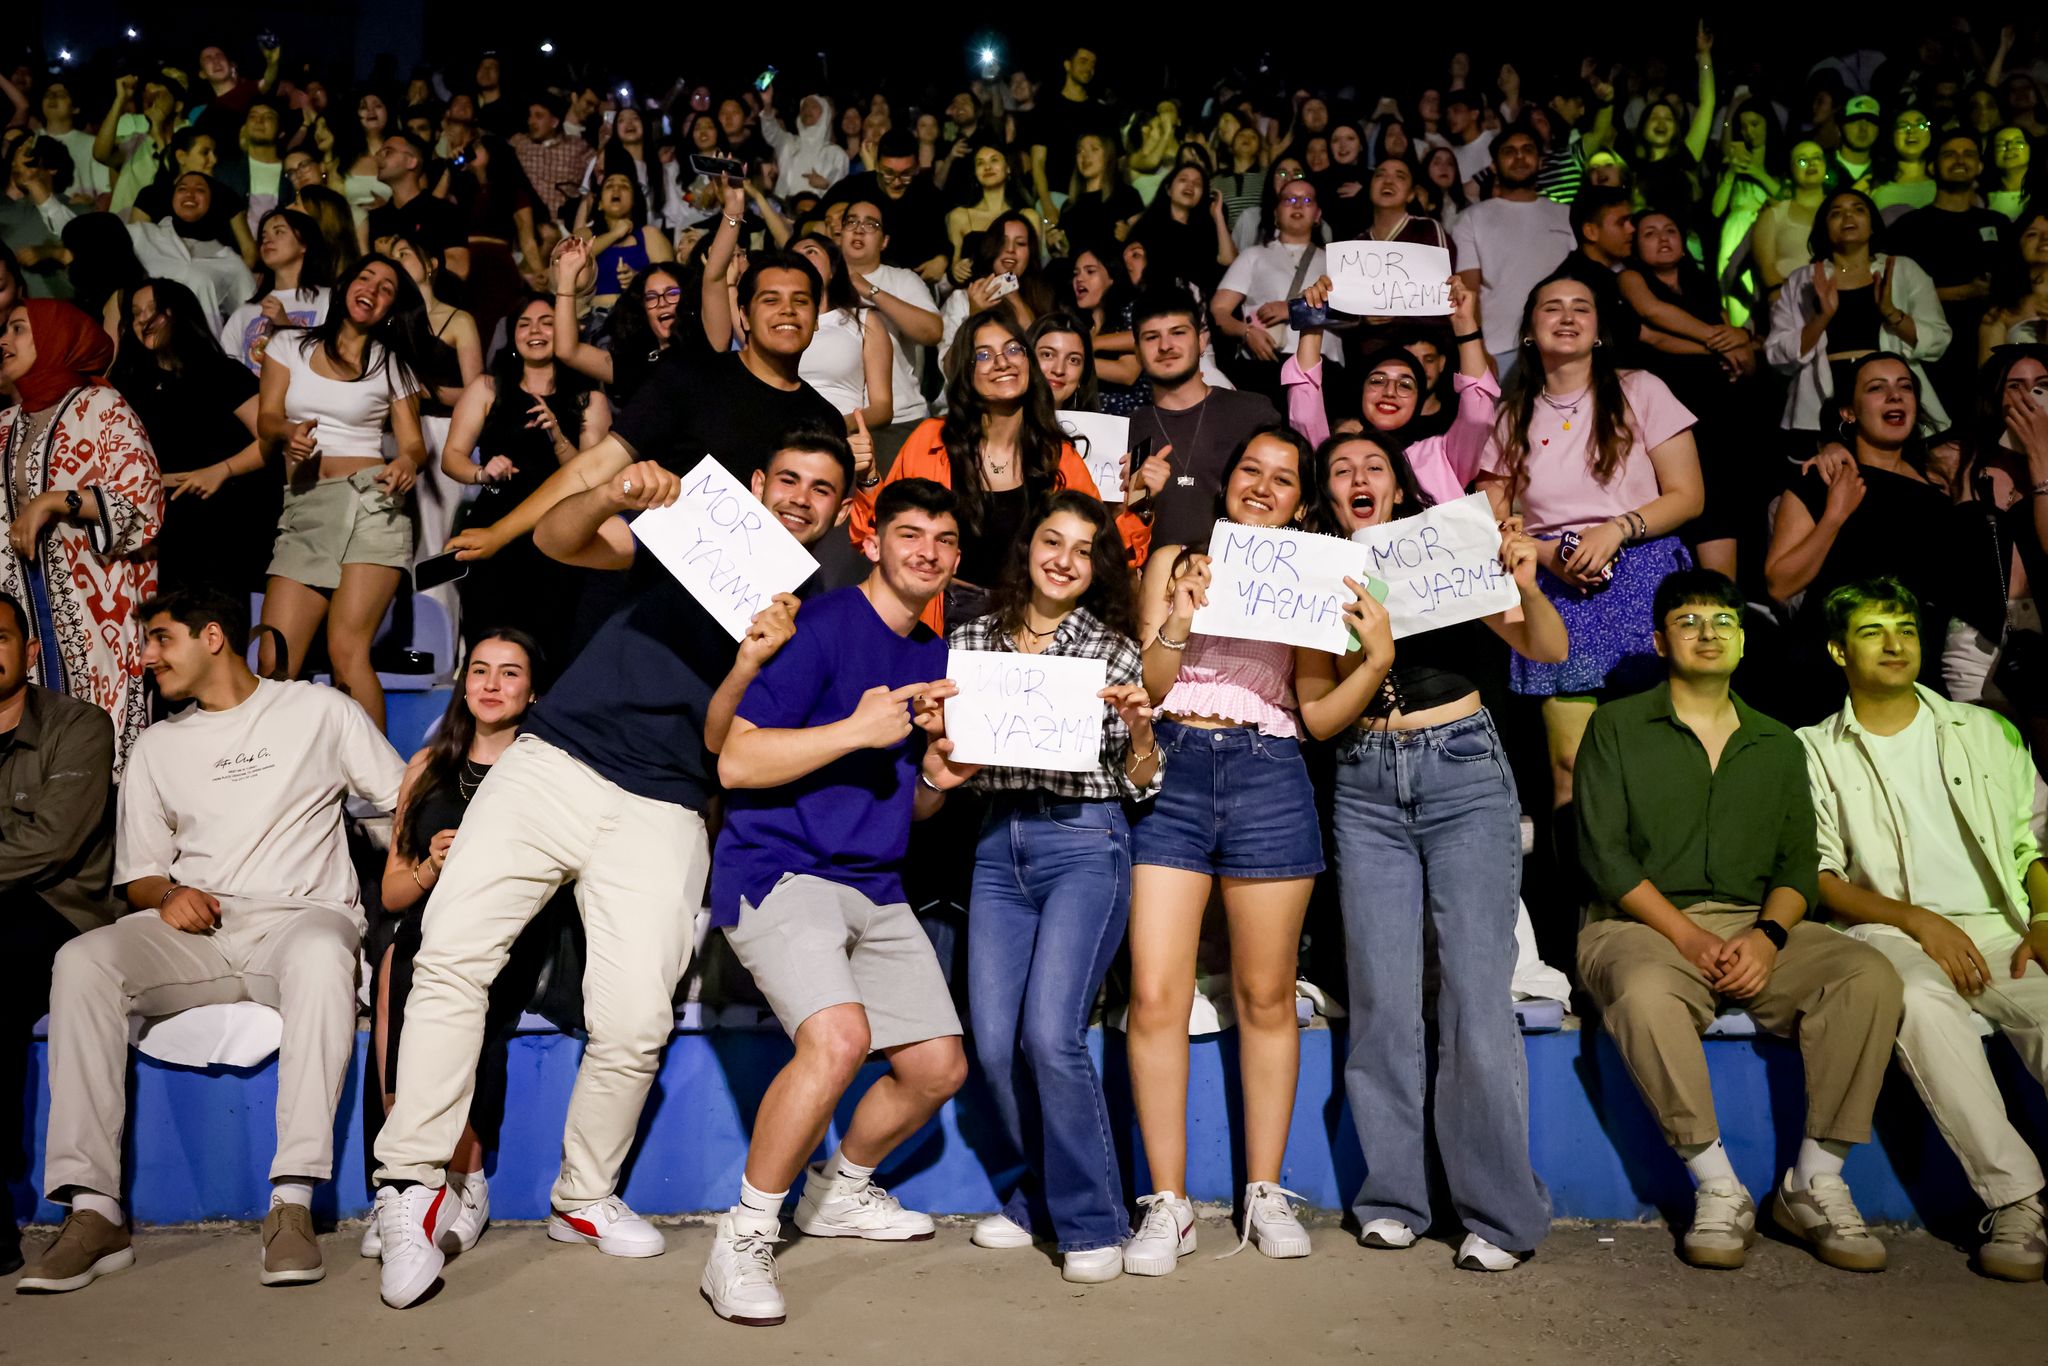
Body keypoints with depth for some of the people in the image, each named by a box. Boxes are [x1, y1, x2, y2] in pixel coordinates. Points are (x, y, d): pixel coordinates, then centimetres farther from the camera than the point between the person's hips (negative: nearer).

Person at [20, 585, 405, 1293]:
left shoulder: (319, 710, 11)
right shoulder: (157, 745, 22)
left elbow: (407, 799, 9)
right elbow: (138, 874, 20)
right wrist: (166, 897, -5)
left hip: (299, 914, -4)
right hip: (194, 933, 4)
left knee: (322, 955, -40)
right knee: (82, 960, -27)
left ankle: (293, 1201, -41)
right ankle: (93, 1211, -30)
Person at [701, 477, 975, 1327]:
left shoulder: (936, 659, 14)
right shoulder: (824, 625, -10)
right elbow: (736, 762, -17)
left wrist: (937, 778, -1)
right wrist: (857, 730, -24)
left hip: (874, 888, 8)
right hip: (778, 869, -8)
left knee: (939, 1066, 9)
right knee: (839, 1036, -30)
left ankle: (840, 1191, 35)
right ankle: (743, 1238, -11)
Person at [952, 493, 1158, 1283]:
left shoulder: (1114, 649, 4)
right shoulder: (972, 639, 11)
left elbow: (1139, 784, 5)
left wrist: (1139, 725, -14)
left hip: (1085, 844, -3)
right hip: (999, 847, 4)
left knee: (1050, 1035, -15)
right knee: (995, 1044, 1)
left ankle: (1090, 1219, 3)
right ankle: (1042, 1195, 25)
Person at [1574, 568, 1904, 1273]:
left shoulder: (1779, 746, 20)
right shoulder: (1617, 728, 8)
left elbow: (1799, 863, 11)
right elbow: (1605, 853, -3)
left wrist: (1768, 936, -11)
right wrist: (1689, 937, -15)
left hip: (1757, 929, 4)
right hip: (1643, 925, -4)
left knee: (1870, 975, -23)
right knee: (1646, 993, -37)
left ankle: (1815, 1183, -15)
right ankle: (1718, 1189, -23)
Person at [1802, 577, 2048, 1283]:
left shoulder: (1982, 731, 22)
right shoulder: (1816, 751, 12)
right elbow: (1817, 876, 3)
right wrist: (1915, 918, -12)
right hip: (1889, 932, -2)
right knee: (1923, 998, -38)